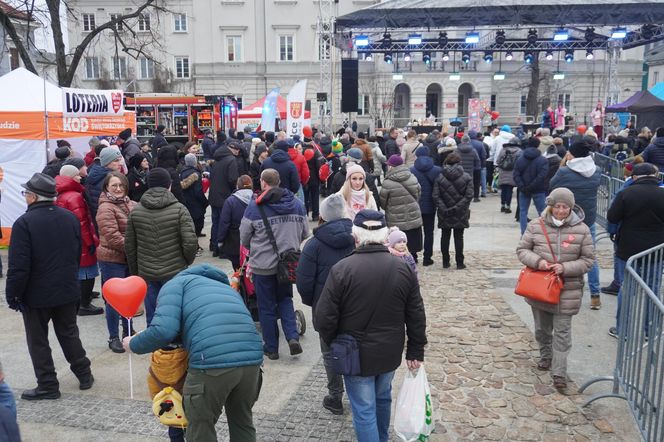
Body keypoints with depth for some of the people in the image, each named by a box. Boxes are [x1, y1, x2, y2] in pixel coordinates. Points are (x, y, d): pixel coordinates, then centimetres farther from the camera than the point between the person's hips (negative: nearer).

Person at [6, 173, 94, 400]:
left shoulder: (24, 223, -18)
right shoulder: (70, 217, 1)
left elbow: (18, 266, -20)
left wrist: (12, 294, -8)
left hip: (36, 294, -5)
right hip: (68, 290, 5)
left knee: (38, 340, 10)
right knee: (69, 334, 19)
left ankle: (48, 386, 16)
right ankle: (84, 375, 26)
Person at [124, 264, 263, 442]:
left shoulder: (177, 283, 17)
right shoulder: (225, 286, 36)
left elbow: (164, 330, -1)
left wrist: (133, 344, 18)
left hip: (212, 362, -6)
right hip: (252, 358, 6)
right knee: (242, 422, 29)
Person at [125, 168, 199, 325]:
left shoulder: (135, 211, 2)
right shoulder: (179, 209, -9)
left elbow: (129, 245, 6)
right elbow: (191, 242, -15)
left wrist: (134, 272, 17)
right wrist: (187, 261, 4)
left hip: (147, 274, 3)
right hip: (175, 272, -3)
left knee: (152, 318, 11)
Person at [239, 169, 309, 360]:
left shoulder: (254, 206, -12)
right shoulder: (297, 204, -2)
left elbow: (244, 238, -5)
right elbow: (305, 233, 6)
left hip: (263, 264, -3)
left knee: (267, 307, 11)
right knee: (285, 299, 22)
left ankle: (271, 348, 20)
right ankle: (293, 337, 5)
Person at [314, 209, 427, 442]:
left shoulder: (341, 269, -19)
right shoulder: (404, 268, -7)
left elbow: (324, 317, -15)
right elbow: (416, 316, -1)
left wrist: (332, 344, 4)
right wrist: (416, 350, 11)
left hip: (356, 354, -4)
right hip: (390, 352, 5)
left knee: (364, 410, 8)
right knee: (383, 398, 26)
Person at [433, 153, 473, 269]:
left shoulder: (439, 178, -3)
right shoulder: (467, 178, -5)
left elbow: (435, 196, -10)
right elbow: (469, 196, -12)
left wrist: (444, 209, -11)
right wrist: (457, 207, -13)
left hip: (445, 215, 0)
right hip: (460, 214, 0)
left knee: (445, 236, 12)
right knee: (459, 237, 8)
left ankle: (445, 262, 16)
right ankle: (459, 263, 12)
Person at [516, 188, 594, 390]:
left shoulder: (581, 230, -7)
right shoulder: (536, 226, -5)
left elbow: (587, 260, -3)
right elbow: (522, 249, 0)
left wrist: (565, 268, -18)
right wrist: (537, 261, -19)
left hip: (567, 291, -2)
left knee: (562, 332, 0)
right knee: (542, 328, 19)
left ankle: (559, 373, 8)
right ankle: (545, 357, 43)